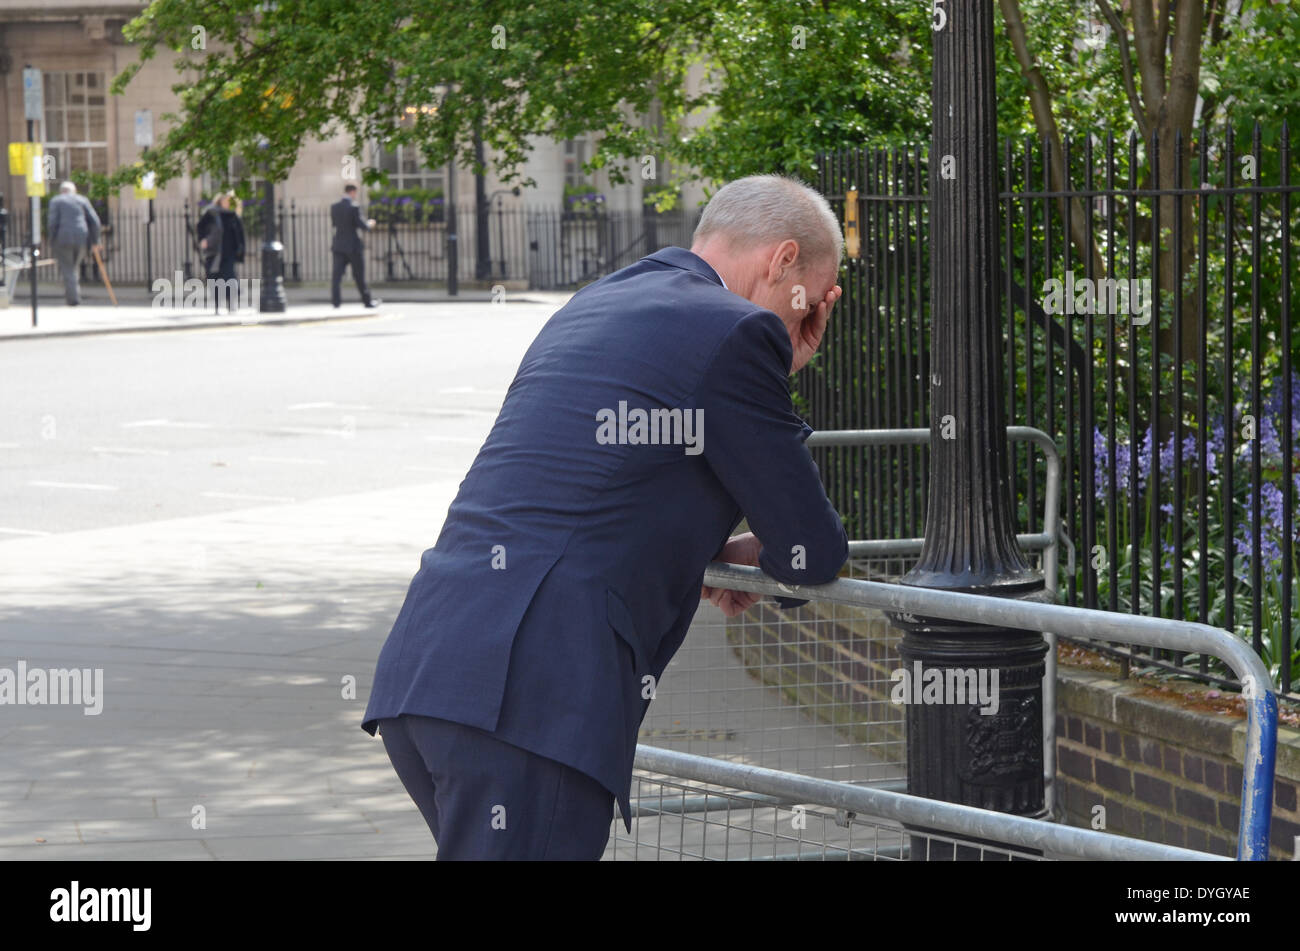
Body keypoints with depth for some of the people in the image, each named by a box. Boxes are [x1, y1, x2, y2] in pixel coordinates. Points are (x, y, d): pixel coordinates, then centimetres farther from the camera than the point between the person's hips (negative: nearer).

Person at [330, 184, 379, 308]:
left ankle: (336, 300, -8)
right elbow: (362, 226, -14)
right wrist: (370, 224, 8)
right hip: (353, 246, -4)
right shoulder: (354, 207, -14)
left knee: (337, 274, 1)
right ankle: (367, 301, 16)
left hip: (338, 245, 4)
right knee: (359, 275, 6)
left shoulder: (334, 207, 4)